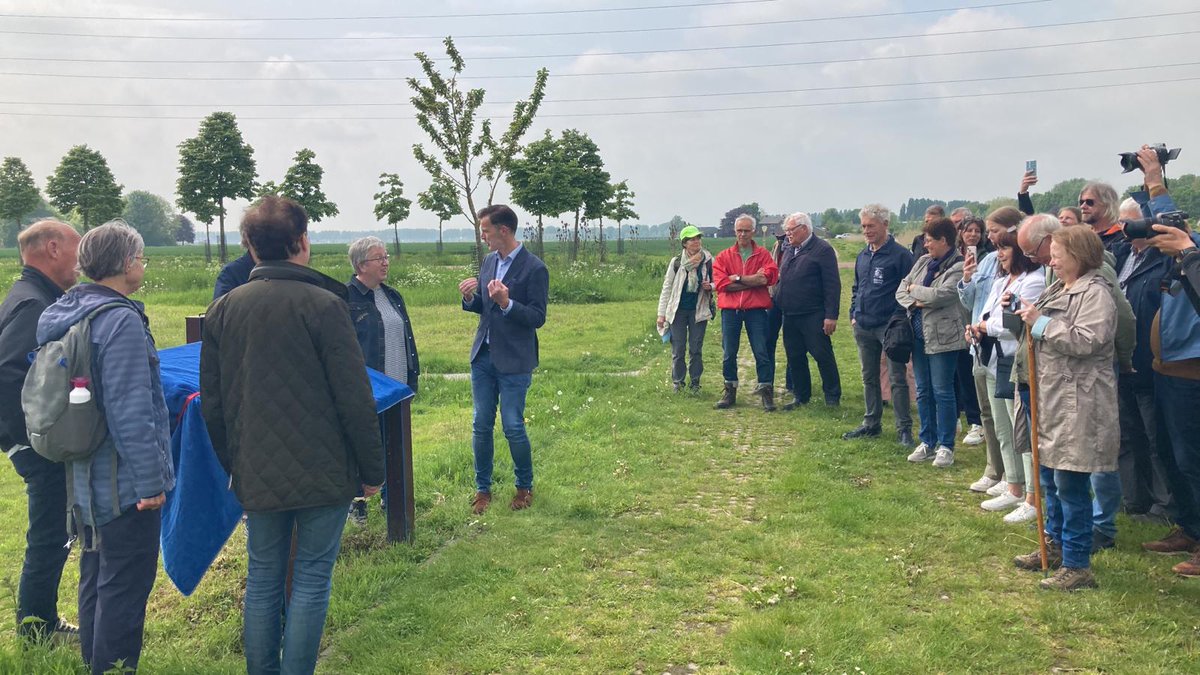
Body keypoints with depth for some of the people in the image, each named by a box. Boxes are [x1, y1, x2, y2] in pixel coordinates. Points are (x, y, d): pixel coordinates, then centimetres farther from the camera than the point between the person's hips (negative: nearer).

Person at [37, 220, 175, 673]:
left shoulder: (63, 314, 8)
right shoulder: (121, 321, -21)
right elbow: (130, 412, -24)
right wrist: (150, 481, -19)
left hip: (86, 478, 10)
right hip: (124, 482, -10)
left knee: (96, 576, 22)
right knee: (125, 585, 1)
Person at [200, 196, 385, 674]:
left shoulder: (223, 309, 3)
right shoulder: (324, 304, -12)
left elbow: (212, 404, 8)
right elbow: (355, 399, -12)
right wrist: (372, 470, -2)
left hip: (256, 475, 4)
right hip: (323, 473, -4)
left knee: (262, 580, 15)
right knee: (311, 580, 6)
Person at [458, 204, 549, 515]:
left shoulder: (534, 269, -13)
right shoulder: (489, 262, 8)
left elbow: (538, 318, -14)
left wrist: (506, 303, -28)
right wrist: (469, 298, -6)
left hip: (514, 361, -6)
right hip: (483, 356, 6)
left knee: (513, 427, 1)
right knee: (481, 426, 10)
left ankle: (525, 486, 23)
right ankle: (482, 488, 23)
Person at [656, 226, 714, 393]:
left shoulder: (708, 261, 0)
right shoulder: (676, 262, -2)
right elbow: (667, 288, 2)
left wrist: (711, 286, -11)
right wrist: (661, 313, -1)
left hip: (699, 310, 1)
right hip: (678, 310, 0)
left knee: (696, 349, 5)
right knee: (678, 349, 3)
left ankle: (695, 383, 15)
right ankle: (678, 382, 15)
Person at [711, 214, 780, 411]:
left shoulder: (763, 254, 6)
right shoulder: (723, 257, 8)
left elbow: (769, 277, -12)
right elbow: (720, 283, -6)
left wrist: (738, 279, -10)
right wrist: (753, 281, -9)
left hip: (756, 310, -1)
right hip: (730, 310, 2)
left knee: (762, 352, 0)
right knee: (728, 354, 7)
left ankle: (766, 393, 8)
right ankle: (730, 392, 19)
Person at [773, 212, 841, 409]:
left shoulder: (822, 249, -8)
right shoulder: (788, 250, 15)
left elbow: (832, 285, -12)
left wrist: (831, 315, -17)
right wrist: (778, 302, 9)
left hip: (814, 316, -7)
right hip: (790, 316, 7)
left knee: (823, 356, -2)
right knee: (795, 358, 12)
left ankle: (833, 398, 10)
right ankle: (801, 396, 24)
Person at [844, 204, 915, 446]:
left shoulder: (900, 254, -8)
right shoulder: (862, 256, 14)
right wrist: (853, 314, 11)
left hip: (890, 326, -7)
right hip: (863, 327, 7)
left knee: (897, 378, -3)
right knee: (869, 378, 14)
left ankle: (904, 428, 3)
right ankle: (871, 424, 24)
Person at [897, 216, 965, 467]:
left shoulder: (958, 268, -11)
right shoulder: (923, 261, 11)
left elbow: (940, 294, -23)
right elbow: (901, 289, 8)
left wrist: (914, 289, -6)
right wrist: (914, 302, -12)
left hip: (942, 337, -7)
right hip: (919, 334, 7)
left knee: (942, 392, -1)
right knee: (923, 391, 13)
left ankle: (946, 446, 10)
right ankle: (928, 442, 24)